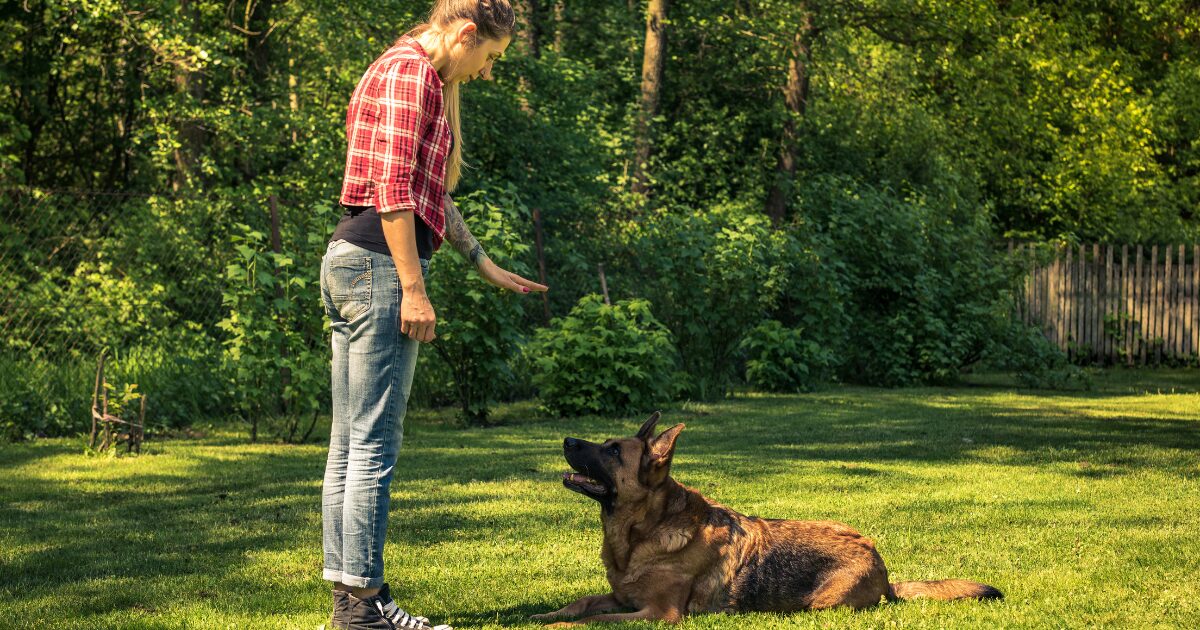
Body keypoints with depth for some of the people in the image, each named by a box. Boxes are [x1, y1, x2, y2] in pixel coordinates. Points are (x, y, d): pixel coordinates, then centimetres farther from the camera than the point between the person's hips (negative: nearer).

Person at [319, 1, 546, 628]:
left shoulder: (411, 73, 23)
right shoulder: (410, 71, -9)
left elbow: (430, 193, 29)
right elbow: (392, 190, -18)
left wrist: (484, 263, 31)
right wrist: (413, 288, -18)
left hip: (350, 265, 11)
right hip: (380, 265, -11)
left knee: (350, 440, 10)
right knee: (374, 441, -8)